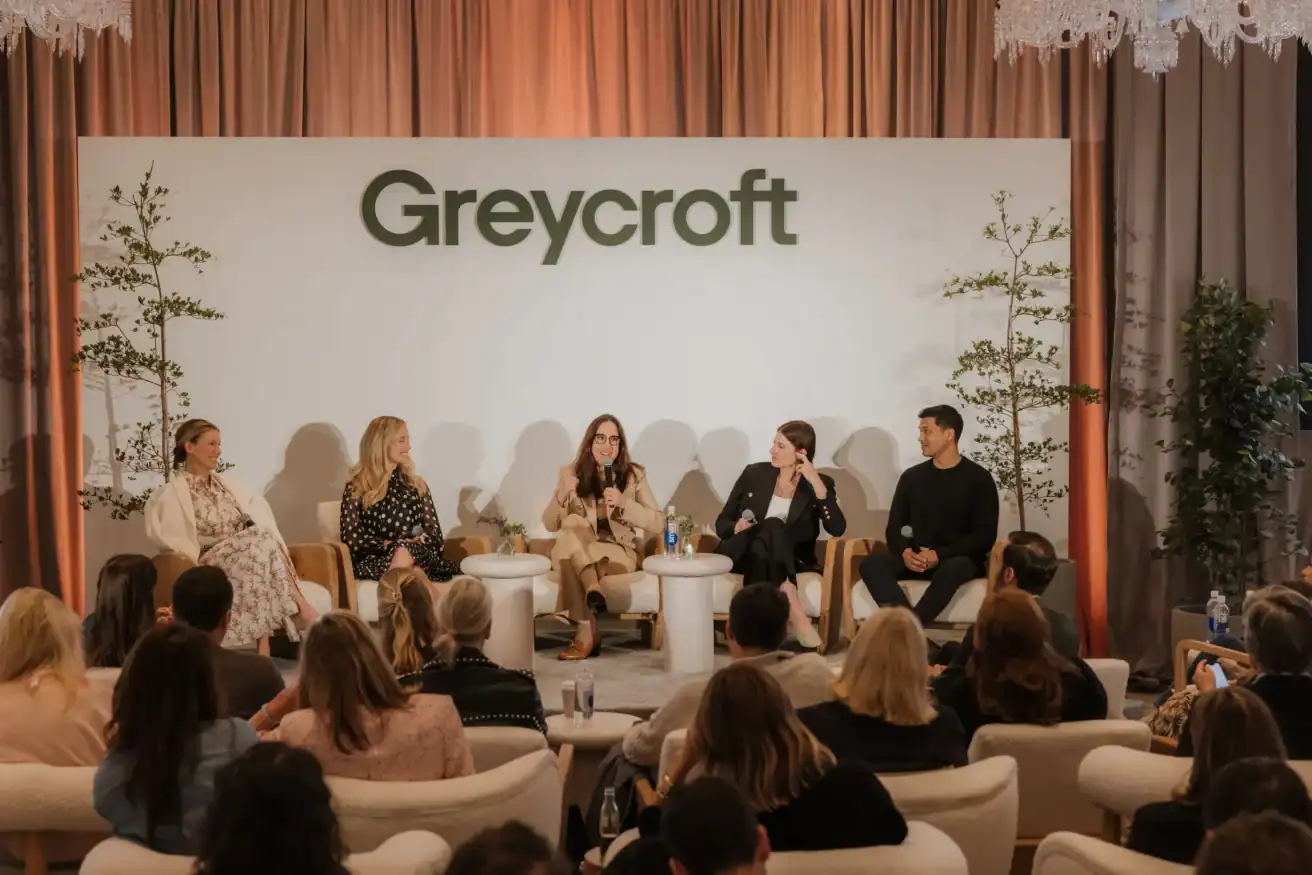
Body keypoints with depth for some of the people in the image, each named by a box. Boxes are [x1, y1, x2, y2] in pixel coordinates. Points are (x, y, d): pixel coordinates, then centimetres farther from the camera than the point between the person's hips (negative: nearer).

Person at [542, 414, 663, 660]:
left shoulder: (635, 475, 0)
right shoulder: (571, 473, 3)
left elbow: (658, 524, -6)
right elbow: (550, 525, 1)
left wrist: (624, 504, -21)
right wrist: (561, 495, -20)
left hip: (619, 552, -2)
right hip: (575, 552, 2)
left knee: (571, 557, -33)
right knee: (571, 523, -32)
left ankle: (585, 632, -34)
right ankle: (593, 587, -41)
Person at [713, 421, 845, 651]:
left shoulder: (820, 483, 3)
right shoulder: (754, 474, 7)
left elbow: (837, 529, -14)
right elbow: (721, 523, 10)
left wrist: (817, 484, -18)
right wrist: (736, 527, -14)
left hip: (788, 562, -1)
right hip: (741, 554, 1)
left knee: (761, 550, -36)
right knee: (773, 526, -32)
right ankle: (796, 614, -41)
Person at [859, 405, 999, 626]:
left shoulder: (978, 478, 0)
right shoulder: (912, 476, 12)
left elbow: (985, 535, -6)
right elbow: (894, 528, 11)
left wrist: (940, 555, -19)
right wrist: (905, 552, -14)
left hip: (961, 560, -3)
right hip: (916, 560, 4)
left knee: (952, 569, -40)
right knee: (871, 563, -26)